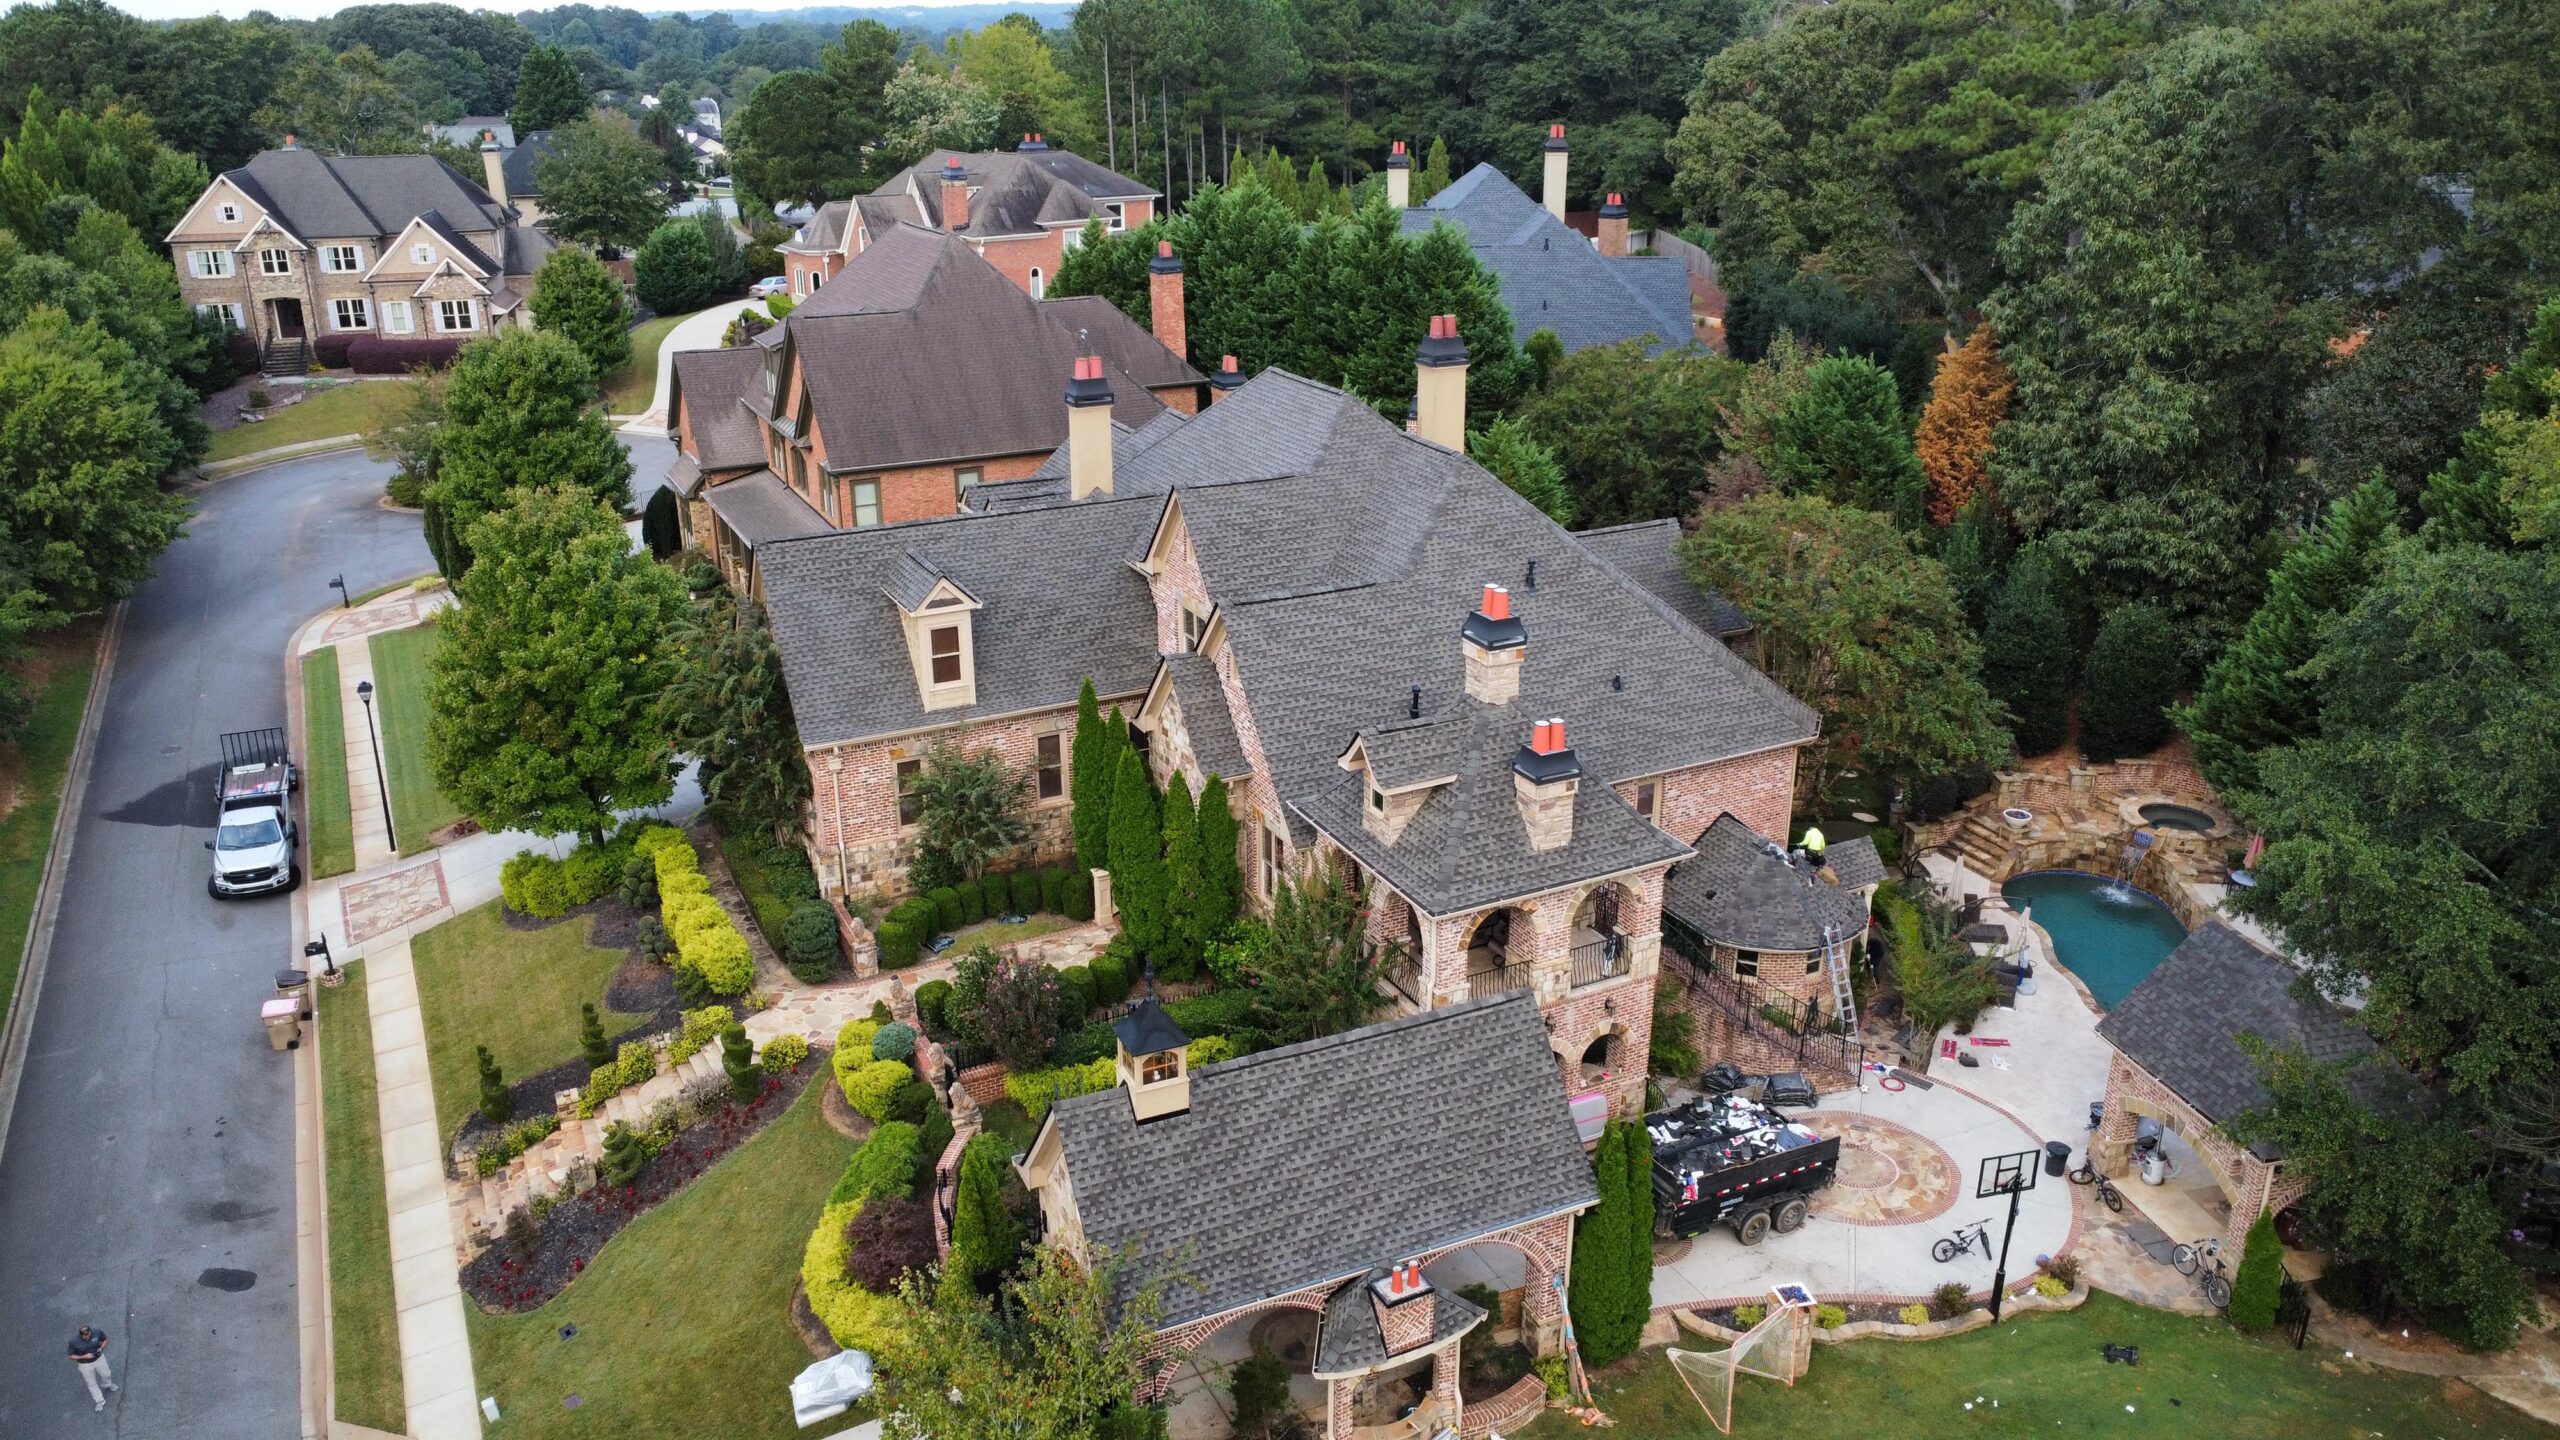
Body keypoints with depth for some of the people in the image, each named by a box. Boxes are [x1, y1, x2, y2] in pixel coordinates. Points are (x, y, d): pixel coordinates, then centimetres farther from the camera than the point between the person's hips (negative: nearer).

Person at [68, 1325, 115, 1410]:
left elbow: (105, 1339, -4)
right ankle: (100, 1401, 34)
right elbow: (71, 1356, -16)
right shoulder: (74, 1342, -30)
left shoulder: (97, 1332, -25)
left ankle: (107, 1385, 60)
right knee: (92, 1383, 15)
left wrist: (102, 1347, -23)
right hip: (85, 1364, -2)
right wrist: (84, 1357, -29)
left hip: (99, 1358, 2)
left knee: (106, 1374, 25)